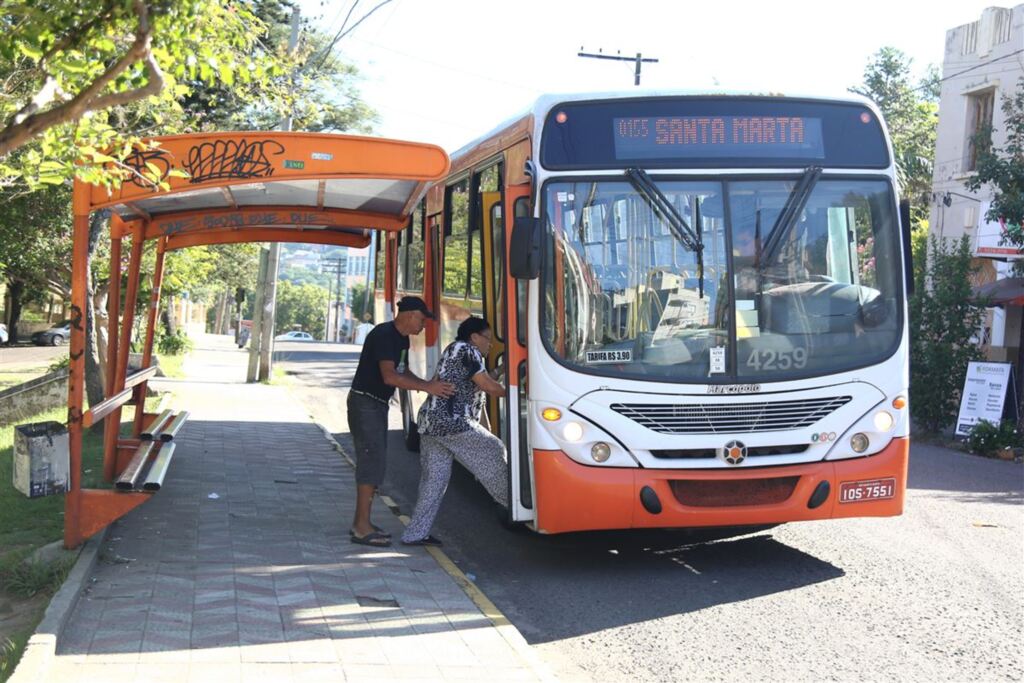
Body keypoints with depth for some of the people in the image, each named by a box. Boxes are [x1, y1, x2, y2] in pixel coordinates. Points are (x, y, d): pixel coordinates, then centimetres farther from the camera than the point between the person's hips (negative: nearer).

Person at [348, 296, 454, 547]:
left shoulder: (402, 339, 11)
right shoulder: (384, 335, -20)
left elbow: (403, 372, 20)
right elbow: (389, 376, -28)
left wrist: (429, 384, 3)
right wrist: (426, 387, -28)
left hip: (378, 404, 10)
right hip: (364, 402, -10)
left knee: (373, 461, 11)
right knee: (371, 459, -12)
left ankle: (361, 523, 18)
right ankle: (362, 529, -10)